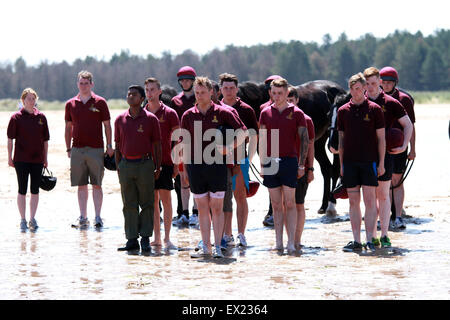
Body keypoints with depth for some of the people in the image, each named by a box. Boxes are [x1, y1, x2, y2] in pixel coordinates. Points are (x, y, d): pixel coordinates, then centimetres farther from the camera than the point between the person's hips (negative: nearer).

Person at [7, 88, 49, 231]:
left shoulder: (41, 117, 6)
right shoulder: (16, 117, -2)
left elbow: (45, 139, 11)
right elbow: (10, 139, 0)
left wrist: (45, 158, 10)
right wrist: (10, 157, -4)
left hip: (37, 159, 3)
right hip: (21, 159, -3)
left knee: (35, 190, 6)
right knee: (22, 190, 1)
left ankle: (32, 218, 15)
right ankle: (23, 220, 7)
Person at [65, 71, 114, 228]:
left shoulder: (100, 102, 1)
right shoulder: (71, 104, 9)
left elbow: (107, 125, 3)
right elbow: (68, 128, 14)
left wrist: (109, 146, -3)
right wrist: (68, 149, 9)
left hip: (96, 149, -2)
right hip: (77, 149, 2)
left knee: (96, 185, -2)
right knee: (81, 185, 4)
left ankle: (98, 217, 2)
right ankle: (83, 217, 9)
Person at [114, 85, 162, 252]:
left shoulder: (151, 119, 0)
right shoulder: (120, 119, 9)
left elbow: (157, 144, 3)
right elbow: (117, 145, 13)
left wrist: (158, 167, -2)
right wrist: (118, 167, 7)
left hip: (145, 164, -3)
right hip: (126, 165, 3)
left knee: (147, 204, 0)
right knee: (129, 205, 4)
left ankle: (145, 238, 6)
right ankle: (132, 240, 7)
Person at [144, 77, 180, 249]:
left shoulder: (169, 113, 0)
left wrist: (177, 163, -3)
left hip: (164, 163, -3)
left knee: (166, 199, -5)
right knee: (152, 201, 5)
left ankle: (167, 238, 0)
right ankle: (156, 237, 10)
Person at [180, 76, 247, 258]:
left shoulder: (222, 112, 0)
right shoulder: (188, 116, 7)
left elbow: (242, 131, 4)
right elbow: (185, 144, 10)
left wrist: (229, 148, -11)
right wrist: (185, 169, 5)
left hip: (217, 165, -2)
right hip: (195, 166, 2)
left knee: (217, 207, -2)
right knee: (202, 208, 5)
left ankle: (217, 246, 0)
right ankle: (205, 246, 9)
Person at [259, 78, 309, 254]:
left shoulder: (296, 113, 3)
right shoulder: (265, 113, 10)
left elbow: (304, 139, 3)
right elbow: (262, 140, 11)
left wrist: (301, 164, -4)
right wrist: (262, 163, 4)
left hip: (289, 161, -2)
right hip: (271, 162, 3)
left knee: (290, 203, -4)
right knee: (276, 205, 5)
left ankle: (291, 242, -5)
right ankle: (278, 241, 7)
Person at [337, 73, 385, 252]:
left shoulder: (374, 109, 1)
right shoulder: (343, 111, 8)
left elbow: (381, 138, 1)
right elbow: (341, 140, 12)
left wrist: (381, 163, -4)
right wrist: (341, 164, 7)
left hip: (369, 161, -3)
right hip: (350, 162, 3)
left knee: (370, 201, -5)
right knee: (353, 202, 4)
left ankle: (369, 240, -3)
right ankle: (356, 241, 7)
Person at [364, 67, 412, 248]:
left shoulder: (390, 103, 0)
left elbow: (408, 125, 6)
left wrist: (404, 146, -4)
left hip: (384, 154, -2)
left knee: (383, 196, -1)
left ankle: (384, 235, 2)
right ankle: (372, 236, 7)